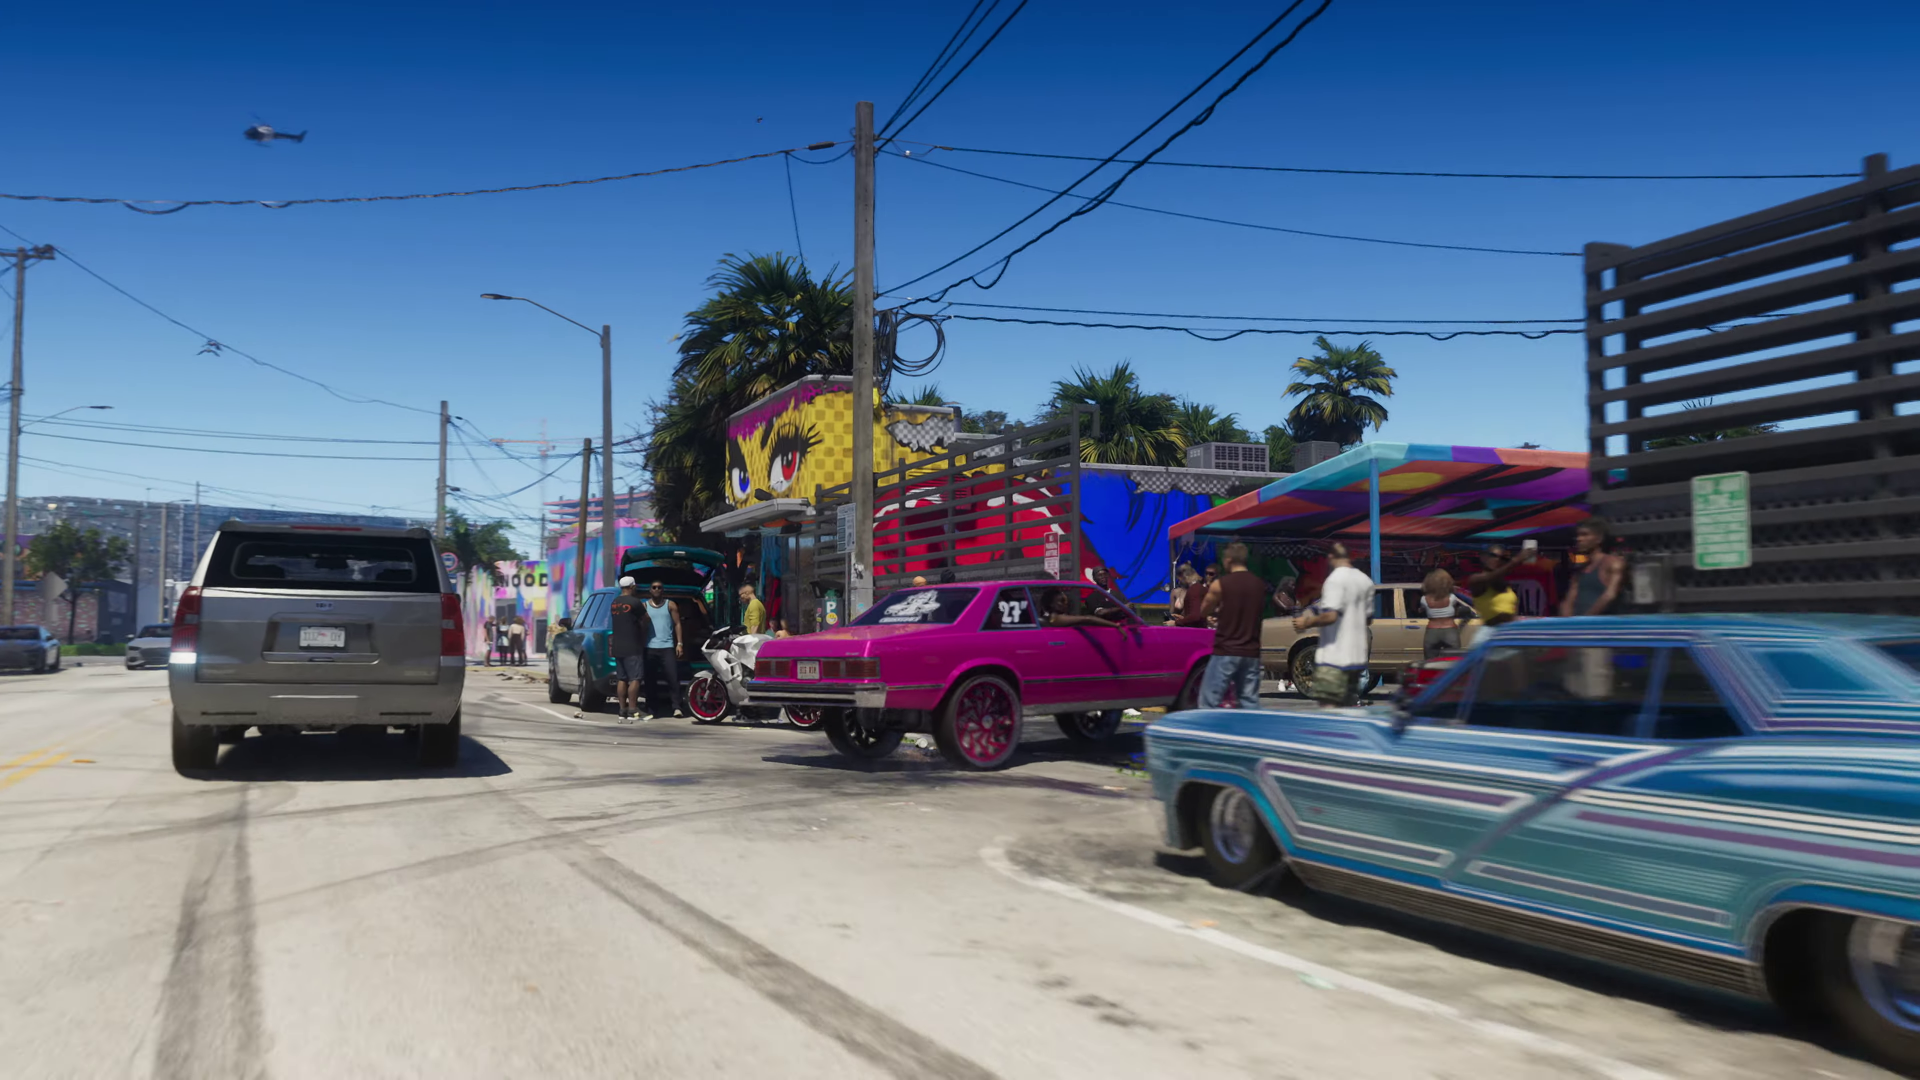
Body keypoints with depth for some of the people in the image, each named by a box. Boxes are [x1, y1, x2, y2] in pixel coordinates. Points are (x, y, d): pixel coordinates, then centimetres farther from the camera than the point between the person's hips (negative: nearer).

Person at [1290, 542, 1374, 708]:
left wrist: (1306, 623, -10)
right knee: (1348, 706, 17)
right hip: (1357, 657, 8)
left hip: (1334, 657, -8)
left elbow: (1330, 616, -23)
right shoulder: (1365, 581, 11)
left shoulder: (1335, 579, -13)